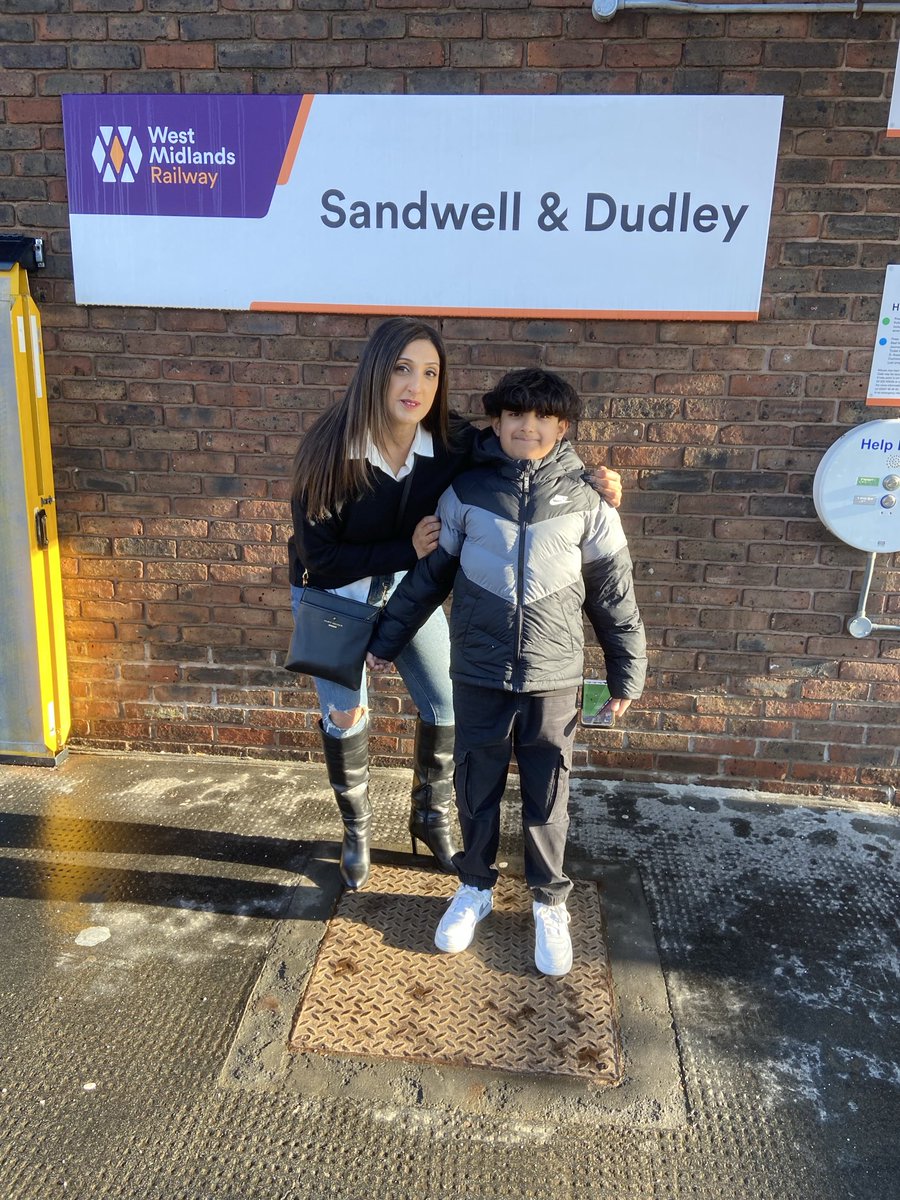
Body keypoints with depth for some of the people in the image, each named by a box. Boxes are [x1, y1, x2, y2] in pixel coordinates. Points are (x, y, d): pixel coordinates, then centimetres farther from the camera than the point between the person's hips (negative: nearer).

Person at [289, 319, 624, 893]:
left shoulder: (453, 442, -23)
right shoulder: (330, 449, -29)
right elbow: (318, 556, -23)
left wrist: (589, 483, -29)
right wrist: (408, 548, -31)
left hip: (408, 582, 3)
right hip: (334, 590, -2)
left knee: (446, 705, 5)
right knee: (345, 715, 4)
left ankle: (431, 818, 33)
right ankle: (356, 830, 32)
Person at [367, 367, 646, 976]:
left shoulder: (585, 498, -4)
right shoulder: (467, 490, -3)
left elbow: (613, 591, 3)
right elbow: (431, 573, 6)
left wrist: (627, 671, 6)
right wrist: (388, 639, 11)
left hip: (554, 680, 0)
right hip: (479, 676, 1)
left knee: (547, 799, 12)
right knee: (476, 790, 15)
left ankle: (550, 903, 33)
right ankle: (475, 887, 38)